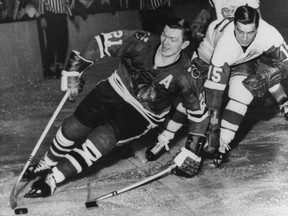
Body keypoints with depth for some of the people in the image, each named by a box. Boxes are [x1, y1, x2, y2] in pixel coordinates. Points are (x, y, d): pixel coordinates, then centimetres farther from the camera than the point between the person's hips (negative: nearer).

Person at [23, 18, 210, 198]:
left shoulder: (187, 76, -22)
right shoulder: (143, 42, -20)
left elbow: (199, 113, -13)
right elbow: (102, 43, -12)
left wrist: (191, 153, -16)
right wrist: (73, 73, -14)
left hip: (141, 115, -2)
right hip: (115, 90, 2)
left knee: (101, 141, -21)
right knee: (71, 129, 0)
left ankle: (52, 179, -6)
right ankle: (46, 164, 30)